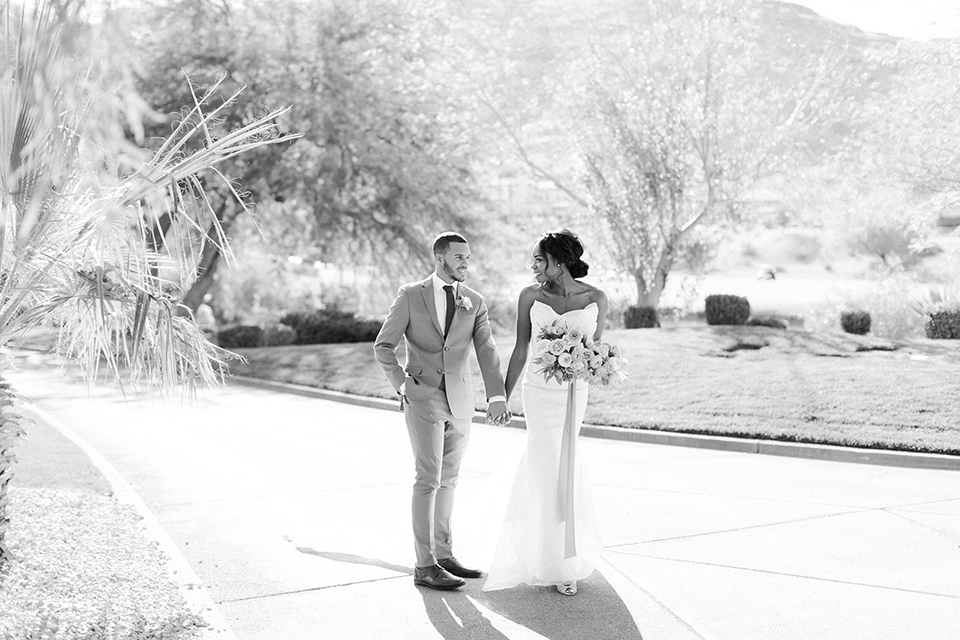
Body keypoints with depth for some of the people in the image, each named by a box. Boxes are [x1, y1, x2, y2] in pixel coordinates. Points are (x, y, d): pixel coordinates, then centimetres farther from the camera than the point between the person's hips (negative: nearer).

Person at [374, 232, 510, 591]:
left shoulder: (474, 302, 6)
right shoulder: (410, 296, -2)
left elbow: (486, 352, -5)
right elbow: (383, 346, 0)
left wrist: (497, 398, -18)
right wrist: (401, 383, -13)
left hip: (460, 401, 4)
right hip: (423, 398, -4)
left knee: (448, 480, 12)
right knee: (428, 478, -10)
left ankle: (443, 555, 21)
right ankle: (425, 566, -6)